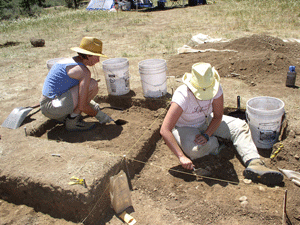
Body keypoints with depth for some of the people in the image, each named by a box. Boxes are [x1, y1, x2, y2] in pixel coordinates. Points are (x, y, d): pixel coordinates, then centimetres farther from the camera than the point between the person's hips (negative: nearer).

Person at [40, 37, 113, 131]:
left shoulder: (68, 60, 15)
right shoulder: (83, 71, -14)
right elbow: (82, 106, -17)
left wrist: (92, 104, 25)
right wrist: (98, 114, 0)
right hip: (54, 108, -10)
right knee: (93, 85, -12)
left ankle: (65, 117, 11)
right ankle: (72, 121, -6)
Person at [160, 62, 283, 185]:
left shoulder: (216, 88, -22)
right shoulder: (182, 96, -35)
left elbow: (218, 116, -7)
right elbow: (165, 130, -40)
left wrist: (206, 135, -25)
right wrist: (181, 157, -47)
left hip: (206, 121, 4)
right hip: (184, 127, -4)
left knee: (240, 126, -13)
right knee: (196, 149, -34)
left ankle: (254, 164, -25)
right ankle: (214, 144, 0)